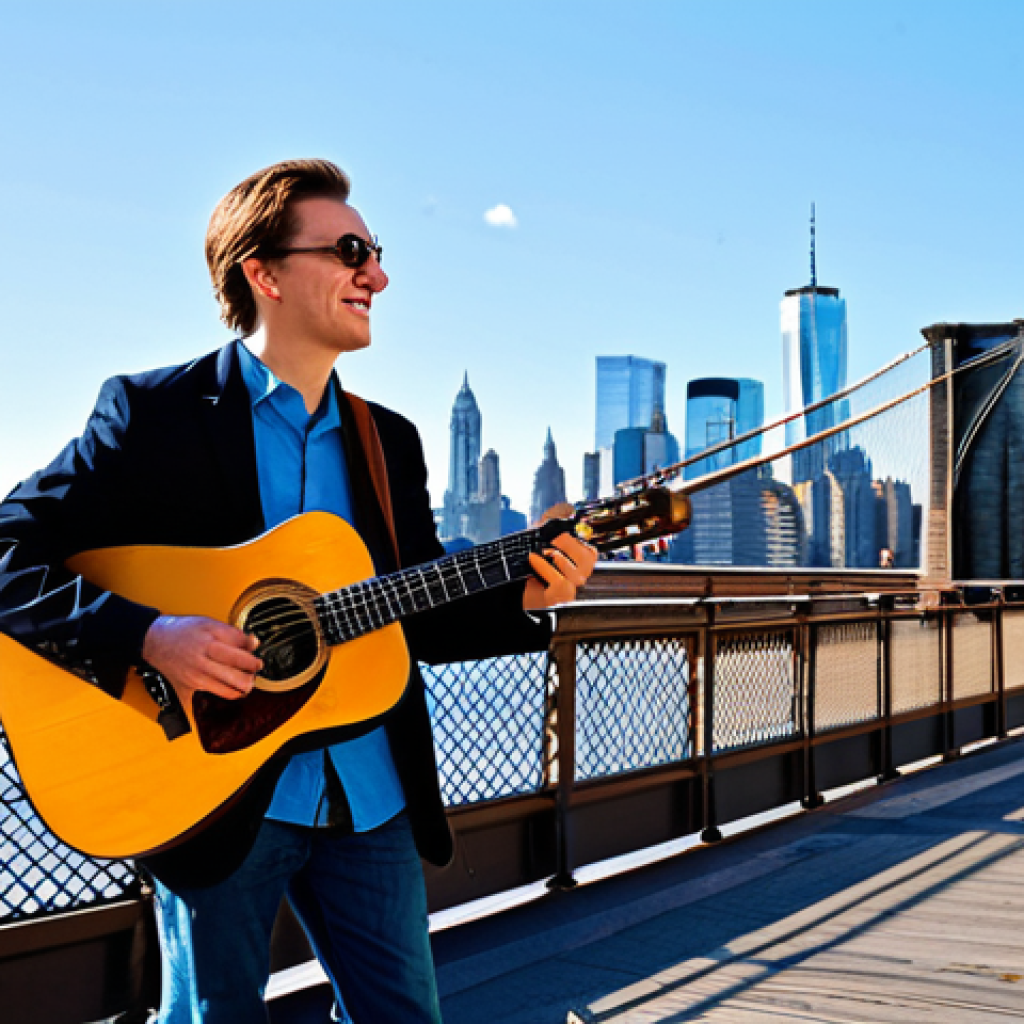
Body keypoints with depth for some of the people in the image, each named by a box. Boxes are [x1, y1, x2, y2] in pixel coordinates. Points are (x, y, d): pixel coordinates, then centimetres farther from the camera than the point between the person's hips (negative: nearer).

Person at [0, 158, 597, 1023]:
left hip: (373, 801, 5)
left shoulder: (390, 440, 11)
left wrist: (518, 599, -5)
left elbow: (419, 620, 13)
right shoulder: (151, 412, -6)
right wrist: (147, 634, -25)